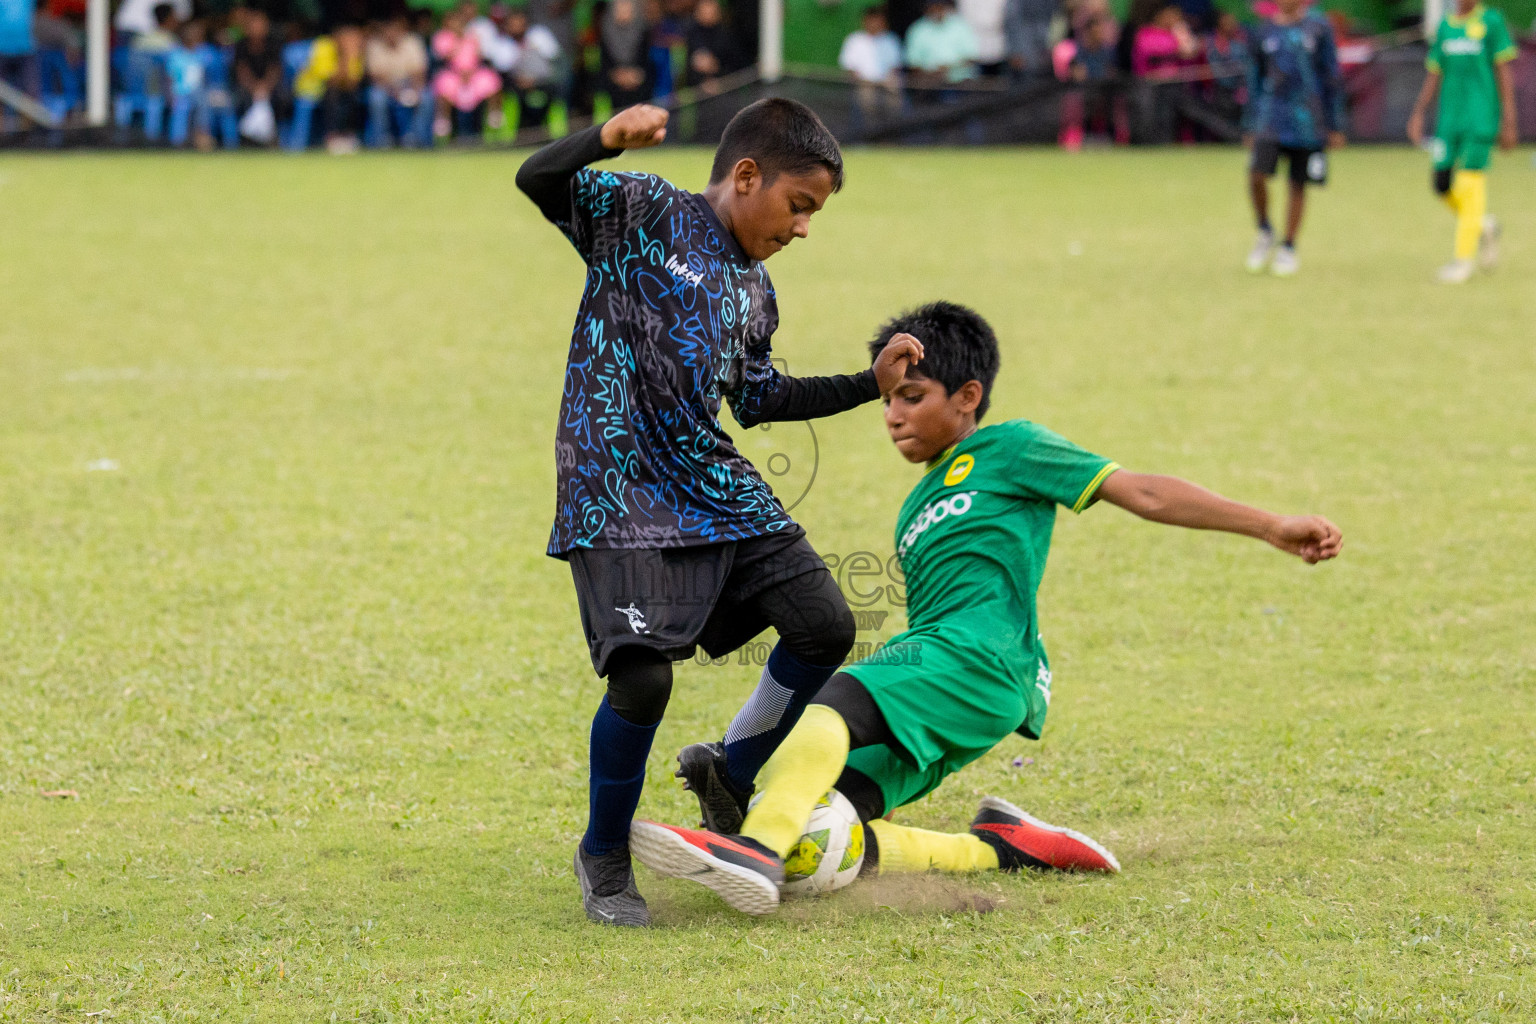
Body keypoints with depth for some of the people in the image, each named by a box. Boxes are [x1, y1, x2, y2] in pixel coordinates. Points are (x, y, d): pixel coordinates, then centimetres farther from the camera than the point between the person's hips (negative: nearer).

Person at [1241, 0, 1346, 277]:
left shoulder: (1318, 28, 1)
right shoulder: (1264, 31, 6)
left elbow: (1332, 78, 5)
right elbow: (1254, 82, 13)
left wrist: (1335, 126, 3)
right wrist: (1249, 127, 11)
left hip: (1308, 123, -1)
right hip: (1271, 117, 1)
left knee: (1298, 185, 4)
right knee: (1257, 175, -16)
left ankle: (1288, 248, 18)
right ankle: (1264, 232, 7)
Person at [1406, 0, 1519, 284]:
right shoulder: (1445, 26, 12)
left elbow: (1504, 72, -2)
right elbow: (1434, 75, 17)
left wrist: (1509, 121, -7)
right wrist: (1418, 114, 7)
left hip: (1481, 118, -5)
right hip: (1449, 119, 5)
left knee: (1470, 184, -10)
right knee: (1442, 184, 1)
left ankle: (1463, 258, -5)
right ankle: (1484, 226, 26)